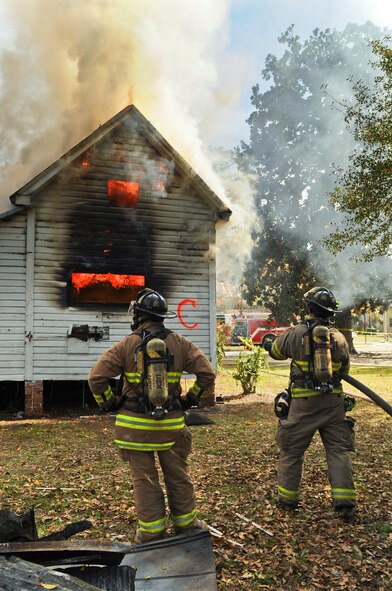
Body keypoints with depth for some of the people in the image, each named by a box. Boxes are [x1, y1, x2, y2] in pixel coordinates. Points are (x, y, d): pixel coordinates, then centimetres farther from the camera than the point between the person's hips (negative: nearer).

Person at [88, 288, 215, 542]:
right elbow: (207, 373, -3)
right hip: (172, 423, 2)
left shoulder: (126, 345, -8)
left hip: (135, 424, -2)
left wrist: (110, 403, 3)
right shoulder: (179, 343, -2)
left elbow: (96, 378, -12)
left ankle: (152, 531, 18)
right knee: (178, 474, 16)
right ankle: (186, 523, 29)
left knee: (145, 478, 9)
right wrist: (191, 398, 9)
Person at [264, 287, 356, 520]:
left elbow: (276, 351, 14)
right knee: (339, 450, 10)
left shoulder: (295, 333, -5)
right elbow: (345, 368, 15)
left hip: (304, 403, -2)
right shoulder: (339, 338, 2)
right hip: (333, 401, 2)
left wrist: (268, 344, 36)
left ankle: (287, 498, 21)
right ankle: (344, 500, 6)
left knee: (292, 450, 12)